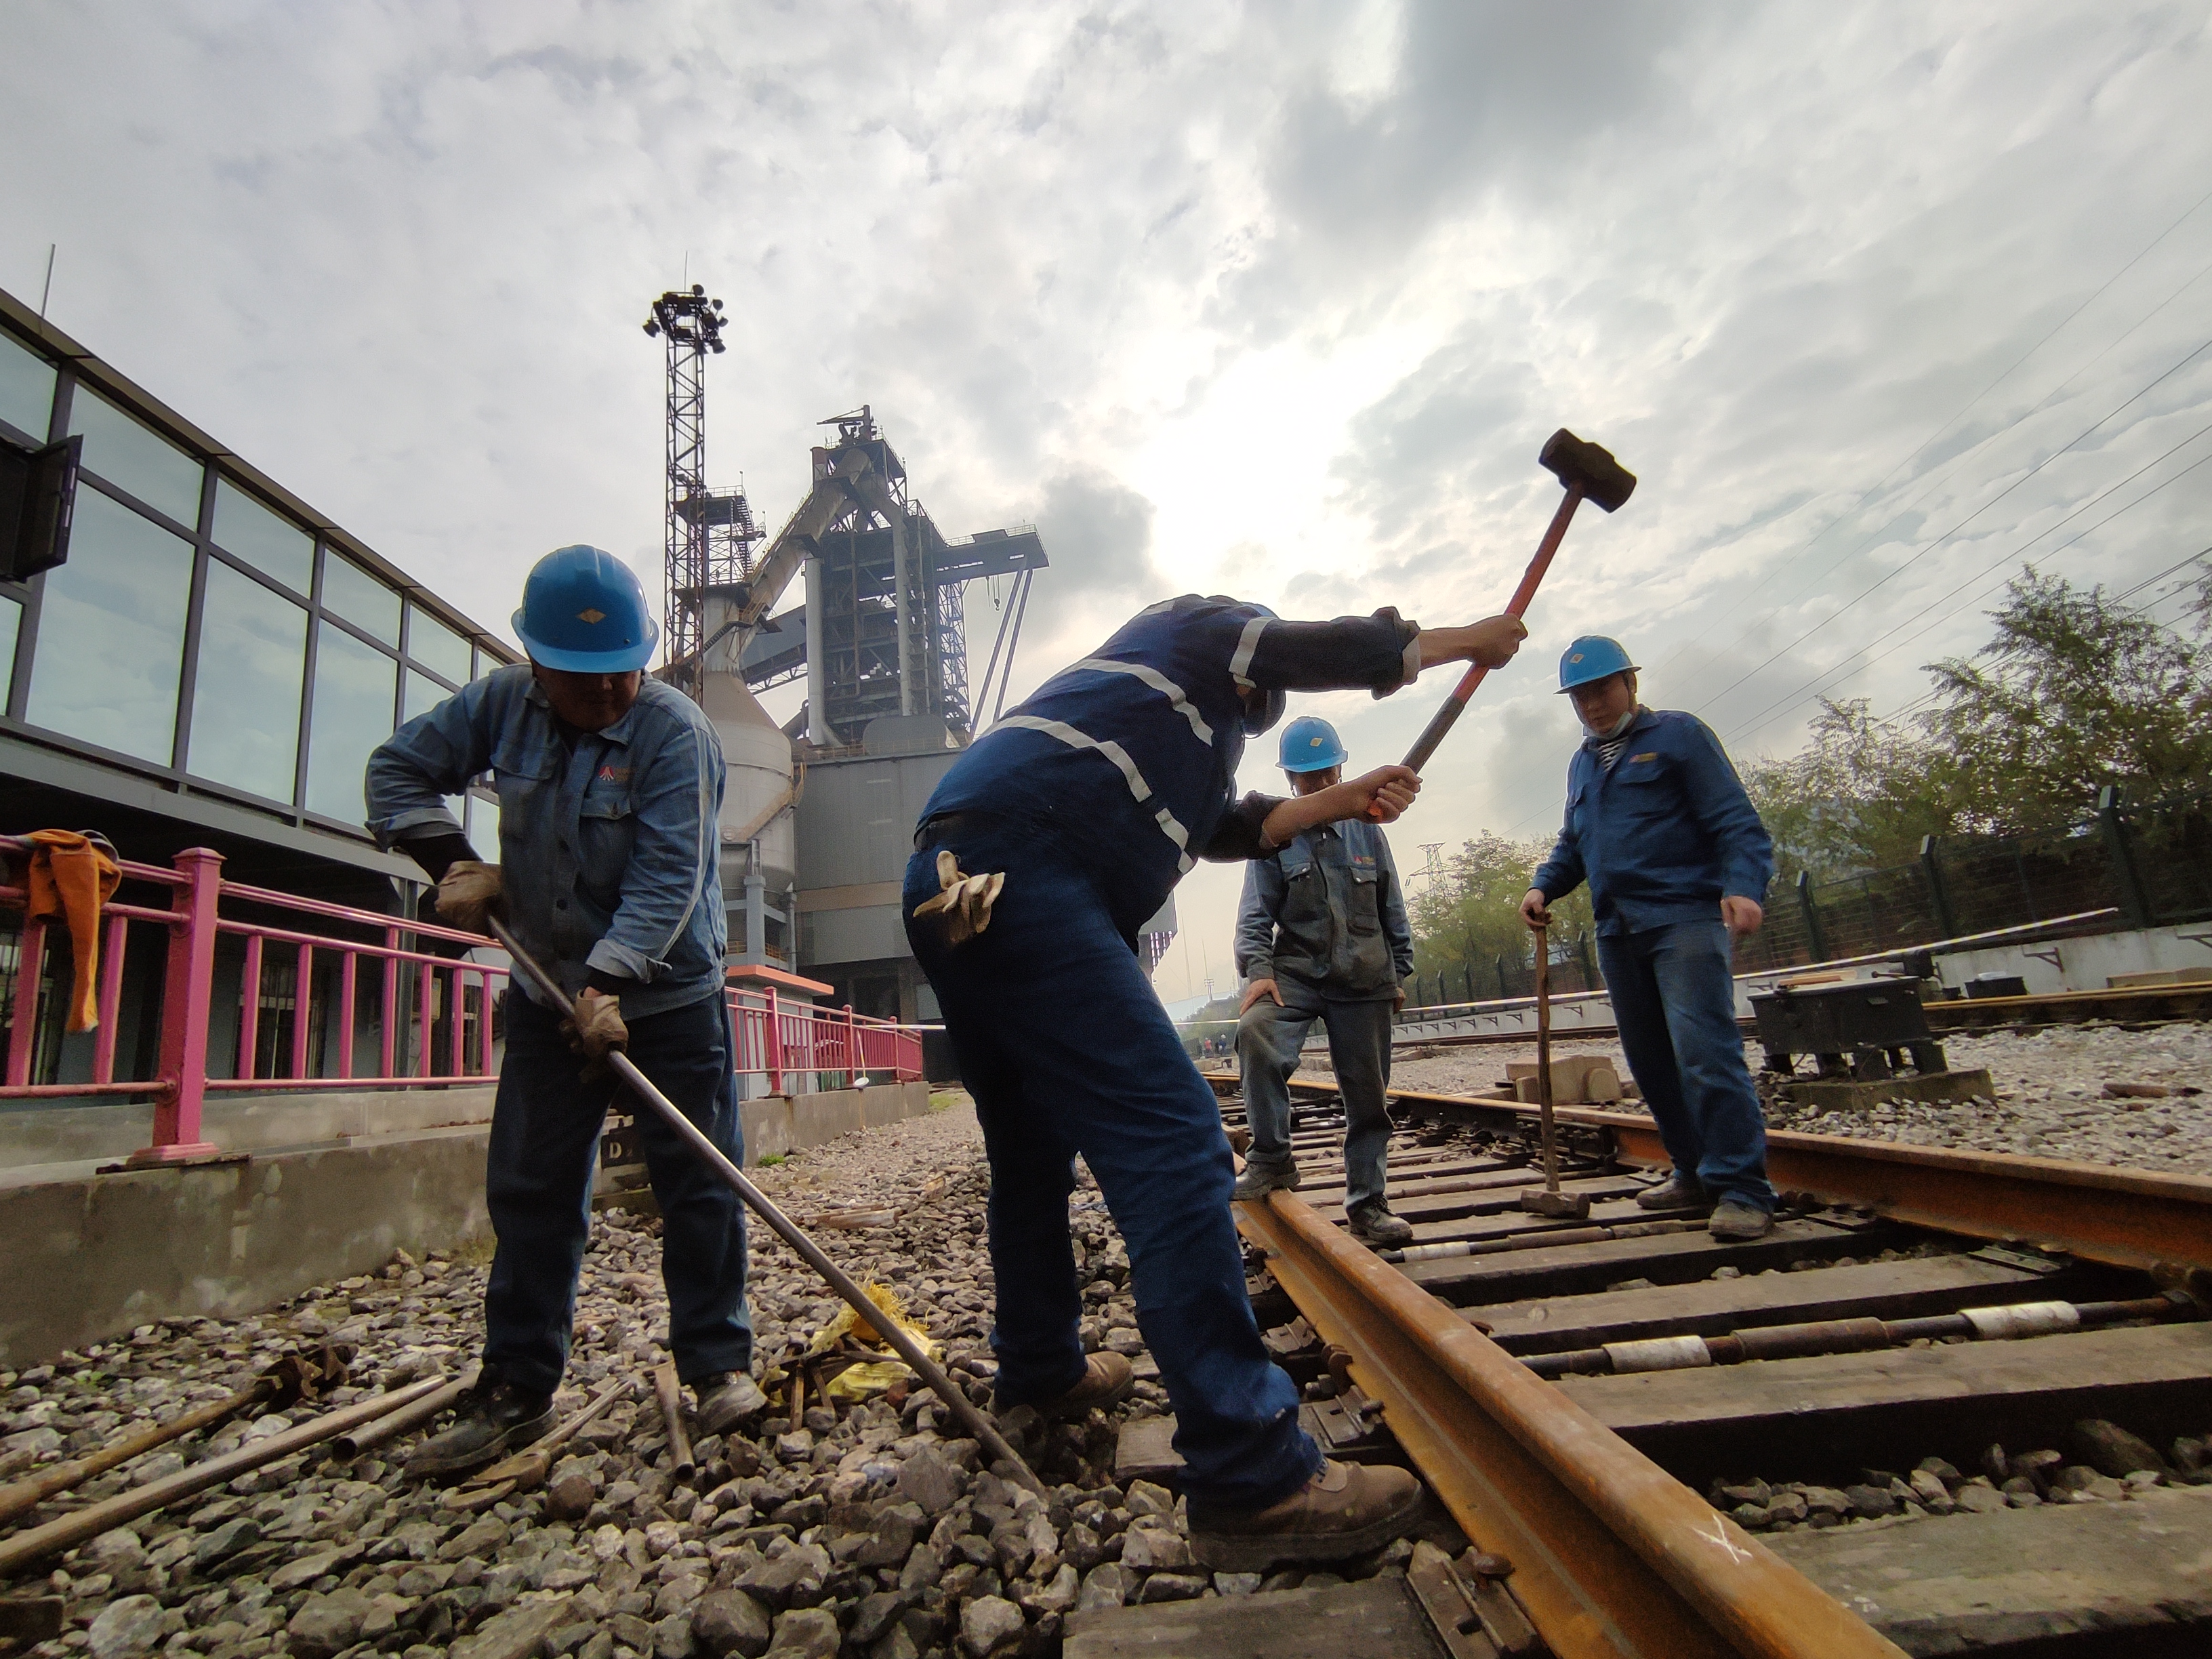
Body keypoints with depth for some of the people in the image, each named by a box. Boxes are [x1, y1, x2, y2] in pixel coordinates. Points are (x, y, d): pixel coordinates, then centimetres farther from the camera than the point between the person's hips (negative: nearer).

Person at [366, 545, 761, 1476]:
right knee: (528, 1190, 10)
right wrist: (450, 859, -4)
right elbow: (399, 768, 10)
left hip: (666, 997, -5)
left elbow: (665, 881, -24)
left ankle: (718, 1364, 17)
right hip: (550, 992, 5)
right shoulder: (502, 704, 0)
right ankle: (516, 1390, 24)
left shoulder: (675, 731, -18)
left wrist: (610, 980, -32)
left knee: (696, 1182, 1)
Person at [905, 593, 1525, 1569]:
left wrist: (1343, 801, 27)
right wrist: (1466, 640, 25)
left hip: (961, 889, 11)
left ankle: (1039, 1367, 39)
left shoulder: (1181, 721, 38)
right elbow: (1351, 652, 9)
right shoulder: (1199, 628, 16)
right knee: (1172, 1141, -16)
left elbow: (1226, 827, 32)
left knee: (1032, 1148, 22)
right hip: (1019, 874, -11)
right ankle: (1251, 1480, -16)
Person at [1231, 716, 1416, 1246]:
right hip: (1296, 973, -2)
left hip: (1364, 982, 2)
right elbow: (1256, 914, -2)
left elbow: (1392, 910, 15)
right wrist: (1258, 971, -17)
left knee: (1367, 1094, 4)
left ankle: (1366, 1204, 20)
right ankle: (1271, 1157, -18)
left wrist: (1399, 974, 15)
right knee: (1256, 1032, -31)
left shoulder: (1366, 830, 9)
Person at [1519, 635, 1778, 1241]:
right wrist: (1543, 886, 7)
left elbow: (1736, 822, -6)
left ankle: (1742, 1190, -8)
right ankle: (1695, 1174, 21)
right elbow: (1573, 844, 27)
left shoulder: (1679, 735, 1)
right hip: (1617, 932, 7)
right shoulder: (1582, 763, 21)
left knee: (1704, 1050, -15)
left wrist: (1743, 888, -23)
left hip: (1684, 918, -7)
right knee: (1651, 1063, 9)